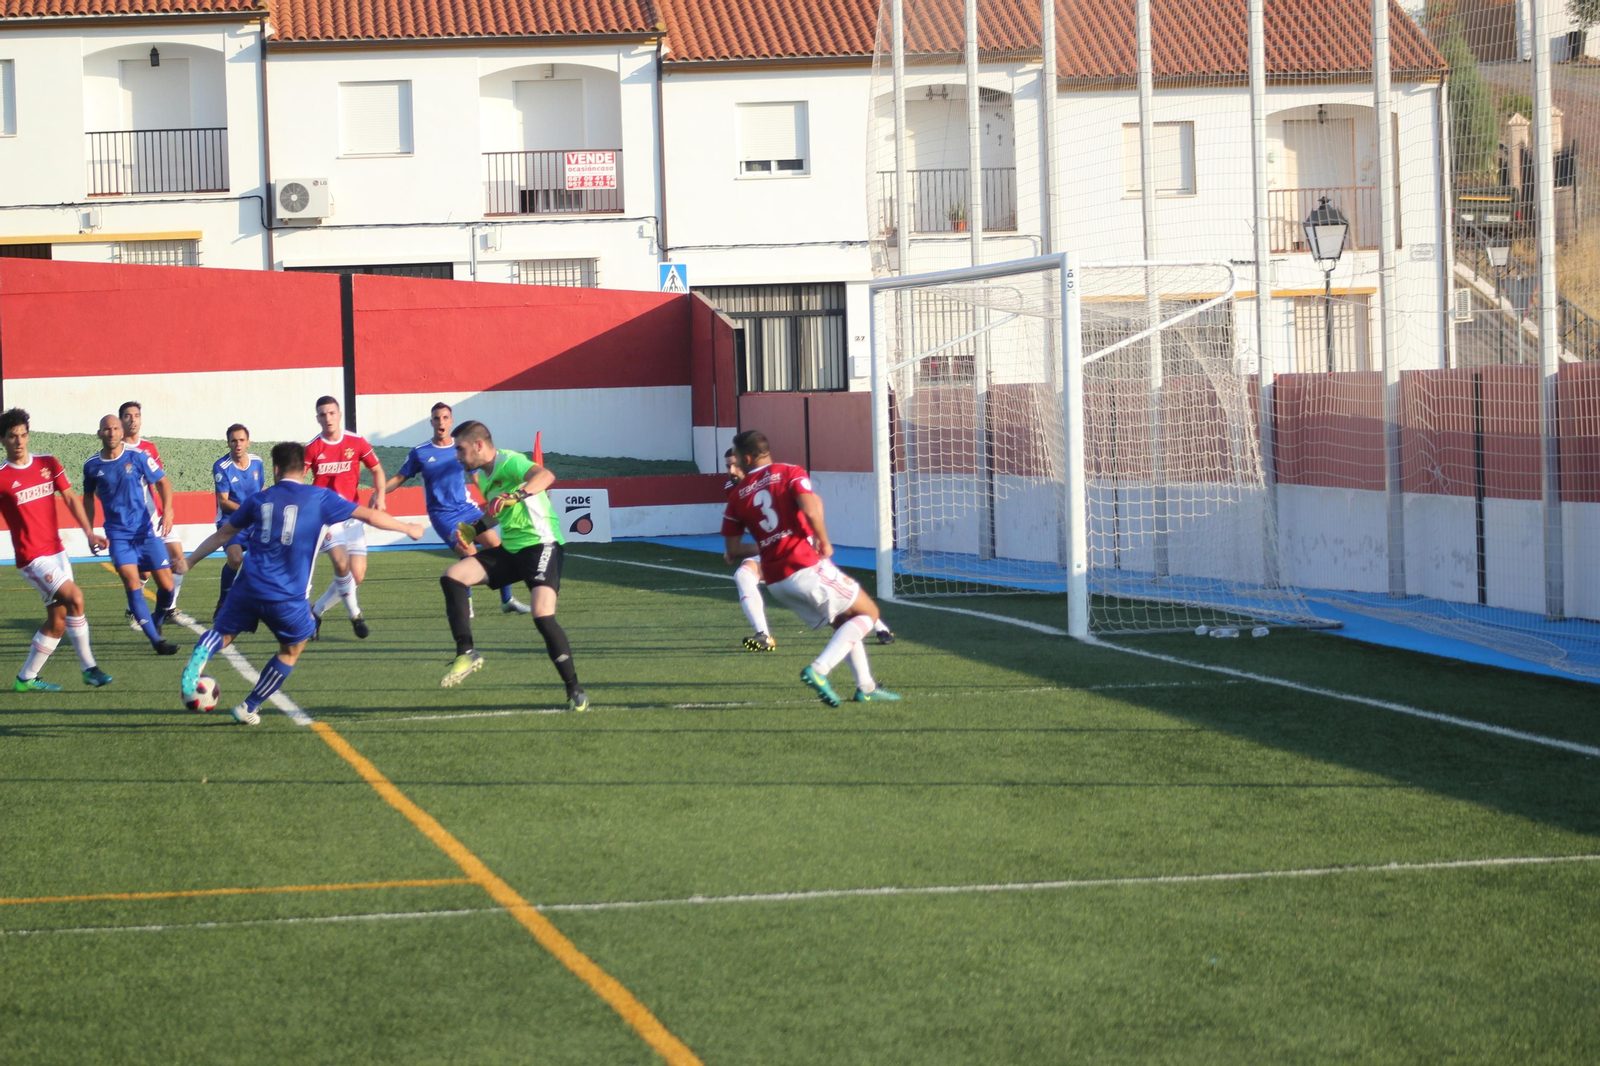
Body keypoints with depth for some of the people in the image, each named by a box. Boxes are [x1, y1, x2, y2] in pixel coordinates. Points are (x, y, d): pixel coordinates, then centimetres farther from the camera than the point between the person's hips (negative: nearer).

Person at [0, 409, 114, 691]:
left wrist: (89, 532, 1)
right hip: (32, 558, -6)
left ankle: (27, 678, 22)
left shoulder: (47, 464, 7)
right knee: (75, 597, -22)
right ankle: (89, 667, -12)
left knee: (57, 622, 9)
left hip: (56, 551, 7)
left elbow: (71, 498, 10)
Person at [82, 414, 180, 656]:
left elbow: (163, 482, 1)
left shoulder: (138, 457, -5)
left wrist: (167, 510, -15)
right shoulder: (92, 465, 1)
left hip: (147, 531, 0)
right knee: (132, 585, -16)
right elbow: (88, 498, 16)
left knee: (167, 585, -2)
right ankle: (156, 640, -12)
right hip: (118, 534, 0)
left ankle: (156, 623, 27)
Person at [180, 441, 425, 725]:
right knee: (293, 648, 22)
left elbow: (222, 534, 19)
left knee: (222, 634, 19)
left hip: (249, 588, 2)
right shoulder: (320, 498, 3)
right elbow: (369, 515, 5)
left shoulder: (259, 499, 10)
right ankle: (248, 709, 22)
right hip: (287, 598, -2)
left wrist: (189, 561, 31)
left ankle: (200, 656, -17)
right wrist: (408, 528, 19)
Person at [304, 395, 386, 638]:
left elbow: (377, 470, 12)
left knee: (357, 576, -2)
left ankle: (316, 612, 17)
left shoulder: (356, 443, 0)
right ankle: (355, 615, -5)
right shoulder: (312, 448, -5)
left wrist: (379, 496, -4)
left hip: (352, 514, 3)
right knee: (341, 562, -25)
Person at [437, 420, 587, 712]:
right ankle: (466, 653, -3)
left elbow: (545, 476, -36)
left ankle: (575, 690, -11)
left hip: (541, 544, -9)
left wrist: (517, 495, -52)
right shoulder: (483, 476, 13)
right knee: (452, 576, -6)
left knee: (543, 615, -24)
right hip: (510, 549, 9)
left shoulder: (509, 462, -15)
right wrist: (473, 531, 17)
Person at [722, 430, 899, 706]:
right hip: (807, 567, -6)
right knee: (868, 612, 6)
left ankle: (865, 686, 20)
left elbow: (733, 550, 10)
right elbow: (810, 510, -20)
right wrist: (824, 542, -3)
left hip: (775, 580, 6)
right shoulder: (790, 474, -2)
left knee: (845, 623, 24)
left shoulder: (737, 497, 10)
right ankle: (818, 670, -12)